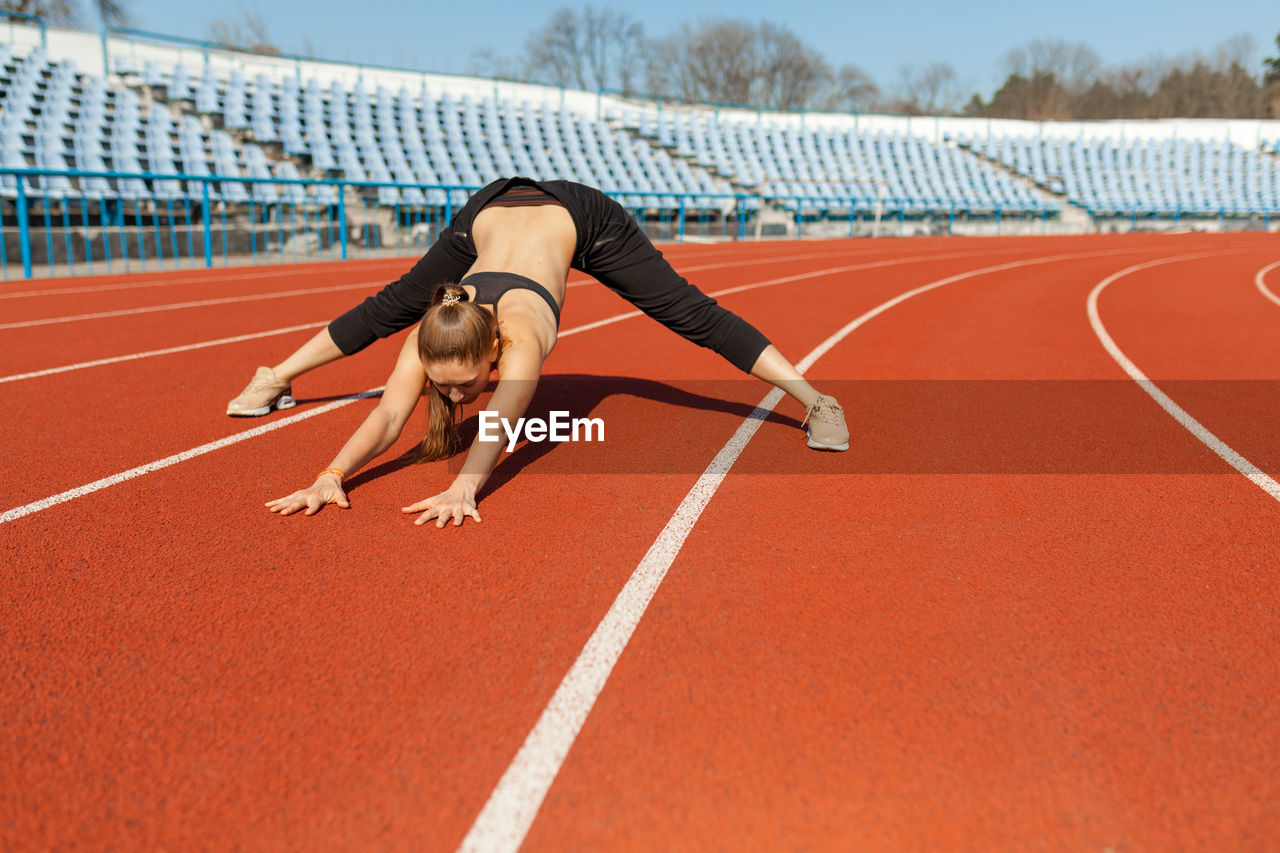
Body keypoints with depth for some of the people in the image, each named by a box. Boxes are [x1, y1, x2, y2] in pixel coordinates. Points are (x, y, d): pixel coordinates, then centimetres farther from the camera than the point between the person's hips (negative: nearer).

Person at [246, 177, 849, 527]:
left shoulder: (520, 336, -44)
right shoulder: (431, 335, -34)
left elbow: (503, 419, -57)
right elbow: (388, 416, -41)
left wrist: (463, 489, -72)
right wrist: (330, 477, -56)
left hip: (577, 216, -4)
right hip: (492, 210, 4)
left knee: (695, 316, -5)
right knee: (387, 310, 17)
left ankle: (814, 401, 3)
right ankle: (276, 379, 40)